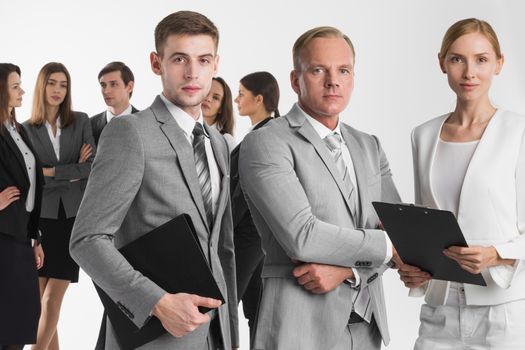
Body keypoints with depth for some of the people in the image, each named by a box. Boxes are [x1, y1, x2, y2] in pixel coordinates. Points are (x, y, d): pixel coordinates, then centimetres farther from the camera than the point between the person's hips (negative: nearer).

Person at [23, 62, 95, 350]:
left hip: (74, 217, 0)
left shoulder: (81, 122, 5)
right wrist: (72, 173, -8)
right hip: (42, 217, 1)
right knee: (41, 298, 2)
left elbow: (93, 167, -6)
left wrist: (52, 172, -9)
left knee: (53, 297, -5)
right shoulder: (27, 129, 4)